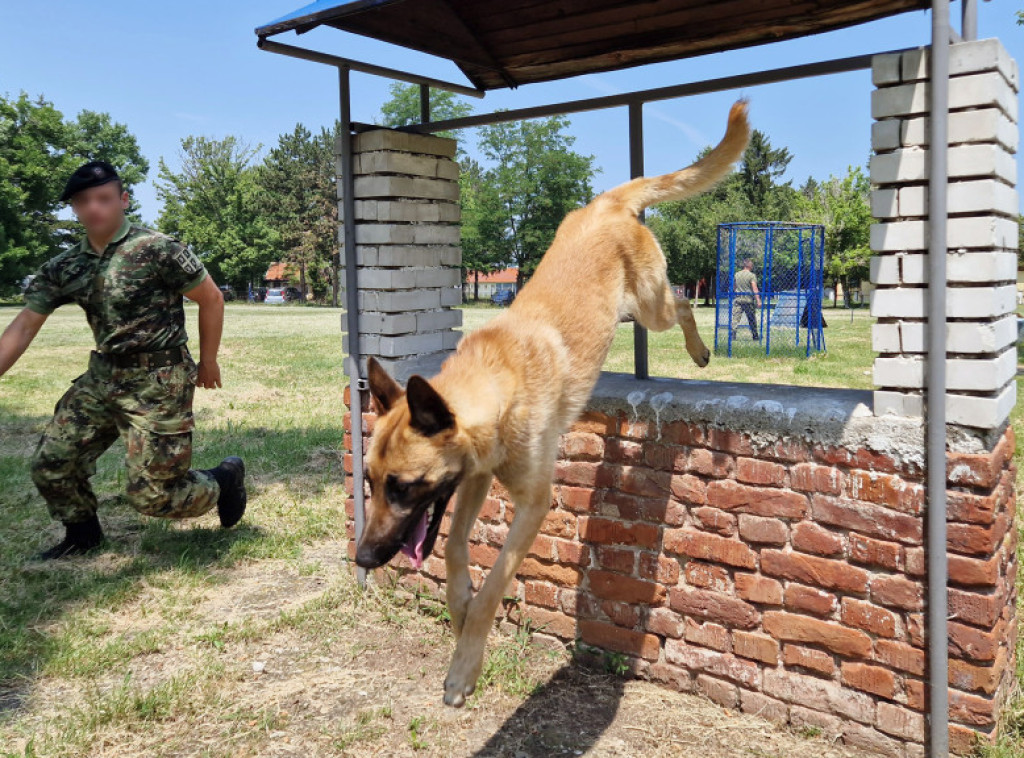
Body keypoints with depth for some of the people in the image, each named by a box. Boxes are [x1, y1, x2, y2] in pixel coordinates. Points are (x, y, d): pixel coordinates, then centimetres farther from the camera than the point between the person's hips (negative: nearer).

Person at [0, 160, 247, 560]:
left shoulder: (157, 249, -14)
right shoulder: (63, 268, 3)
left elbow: (211, 299, -7)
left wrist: (207, 362, 0)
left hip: (158, 384, -6)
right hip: (101, 377, 6)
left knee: (151, 494, -3)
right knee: (50, 465, 6)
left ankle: (226, 477, 25)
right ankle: (82, 532, 34)